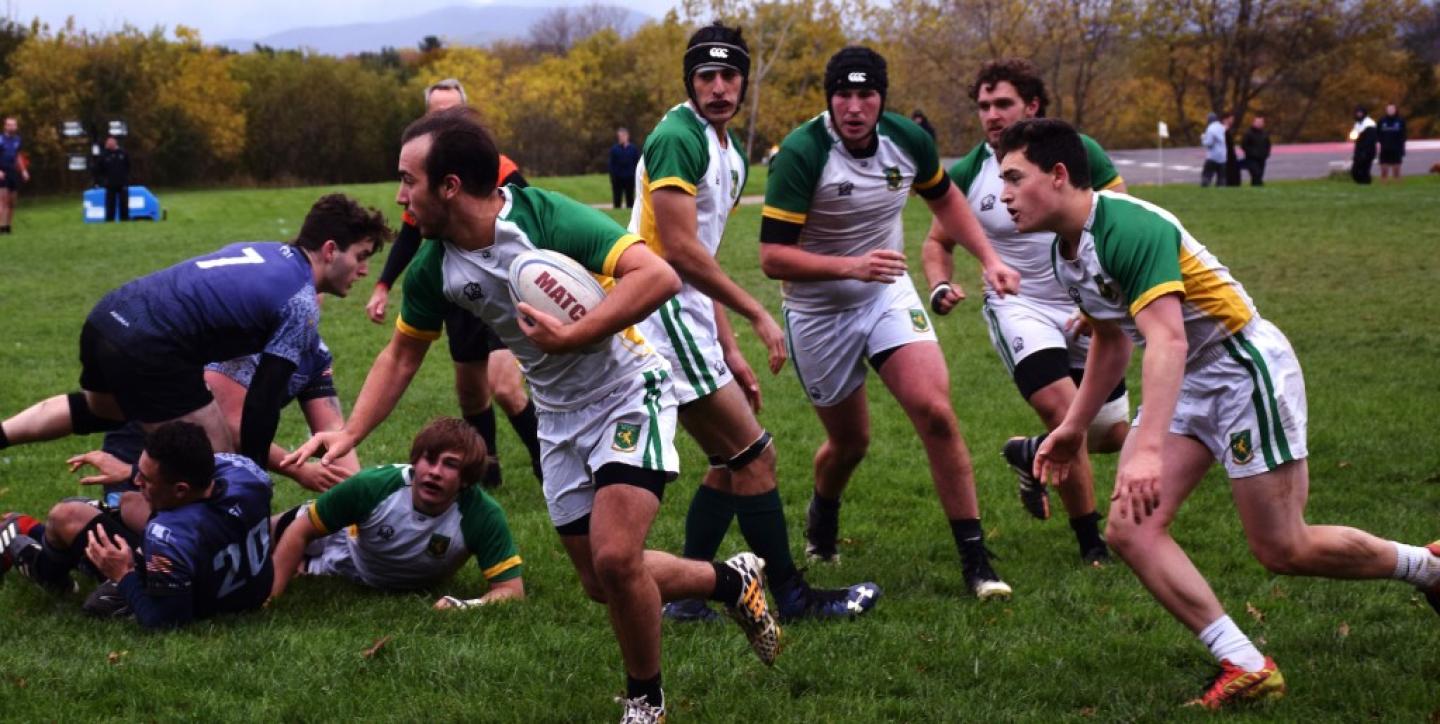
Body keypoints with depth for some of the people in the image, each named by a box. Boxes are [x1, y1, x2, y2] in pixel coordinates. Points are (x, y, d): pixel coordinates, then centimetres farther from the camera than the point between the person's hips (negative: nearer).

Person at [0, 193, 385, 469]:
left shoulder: (265, 251, 17)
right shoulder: (301, 304, -7)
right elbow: (263, 400, -10)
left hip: (108, 316, 9)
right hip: (147, 348, -9)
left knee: (104, 408, 41)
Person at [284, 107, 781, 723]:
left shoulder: (547, 219, -28)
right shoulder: (434, 270, -9)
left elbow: (658, 276, -35)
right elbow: (402, 354, 6)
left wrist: (570, 336, -38)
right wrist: (349, 433, -6)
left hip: (627, 394, -7)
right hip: (561, 417, 7)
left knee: (615, 557, -22)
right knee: (601, 581, 9)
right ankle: (731, 580, 35)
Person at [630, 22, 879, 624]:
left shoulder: (731, 152, 16)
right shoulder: (677, 138, -15)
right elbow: (680, 250, -20)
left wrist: (729, 350, 16)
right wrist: (758, 315, -15)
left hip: (689, 317, 10)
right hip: (662, 312, -10)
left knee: (732, 462, 13)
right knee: (755, 455, -6)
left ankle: (687, 597, 17)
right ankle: (792, 597, 2)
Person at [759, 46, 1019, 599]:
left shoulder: (908, 140, -10)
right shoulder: (801, 155, -25)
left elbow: (944, 198, 14)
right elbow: (773, 258, -26)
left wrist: (987, 258, 5)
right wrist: (851, 266, -37)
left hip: (889, 295, 3)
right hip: (818, 313, -3)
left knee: (935, 413, -17)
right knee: (850, 440, 10)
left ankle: (975, 560, -8)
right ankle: (822, 513, 48)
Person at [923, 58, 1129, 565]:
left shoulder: (1079, 153, -8)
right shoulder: (967, 174, -7)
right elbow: (938, 241, 8)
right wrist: (940, 285, -13)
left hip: (1087, 309, 2)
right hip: (1019, 308, -2)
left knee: (1113, 436, 5)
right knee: (1066, 414, -24)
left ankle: (1030, 455, 37)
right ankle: (1091, 541, -6)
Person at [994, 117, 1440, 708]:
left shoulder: (1128, 228, -27)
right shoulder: (1066, 254, 3)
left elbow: (1168, 340, -38)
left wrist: (1148, 449, -48)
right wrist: (1074, 427, 26)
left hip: (1245, 365, -9)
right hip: (1189, 384, 9)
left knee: (1282, 550, -3)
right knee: (1129, 529, -7)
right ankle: (1247, 668, -6)